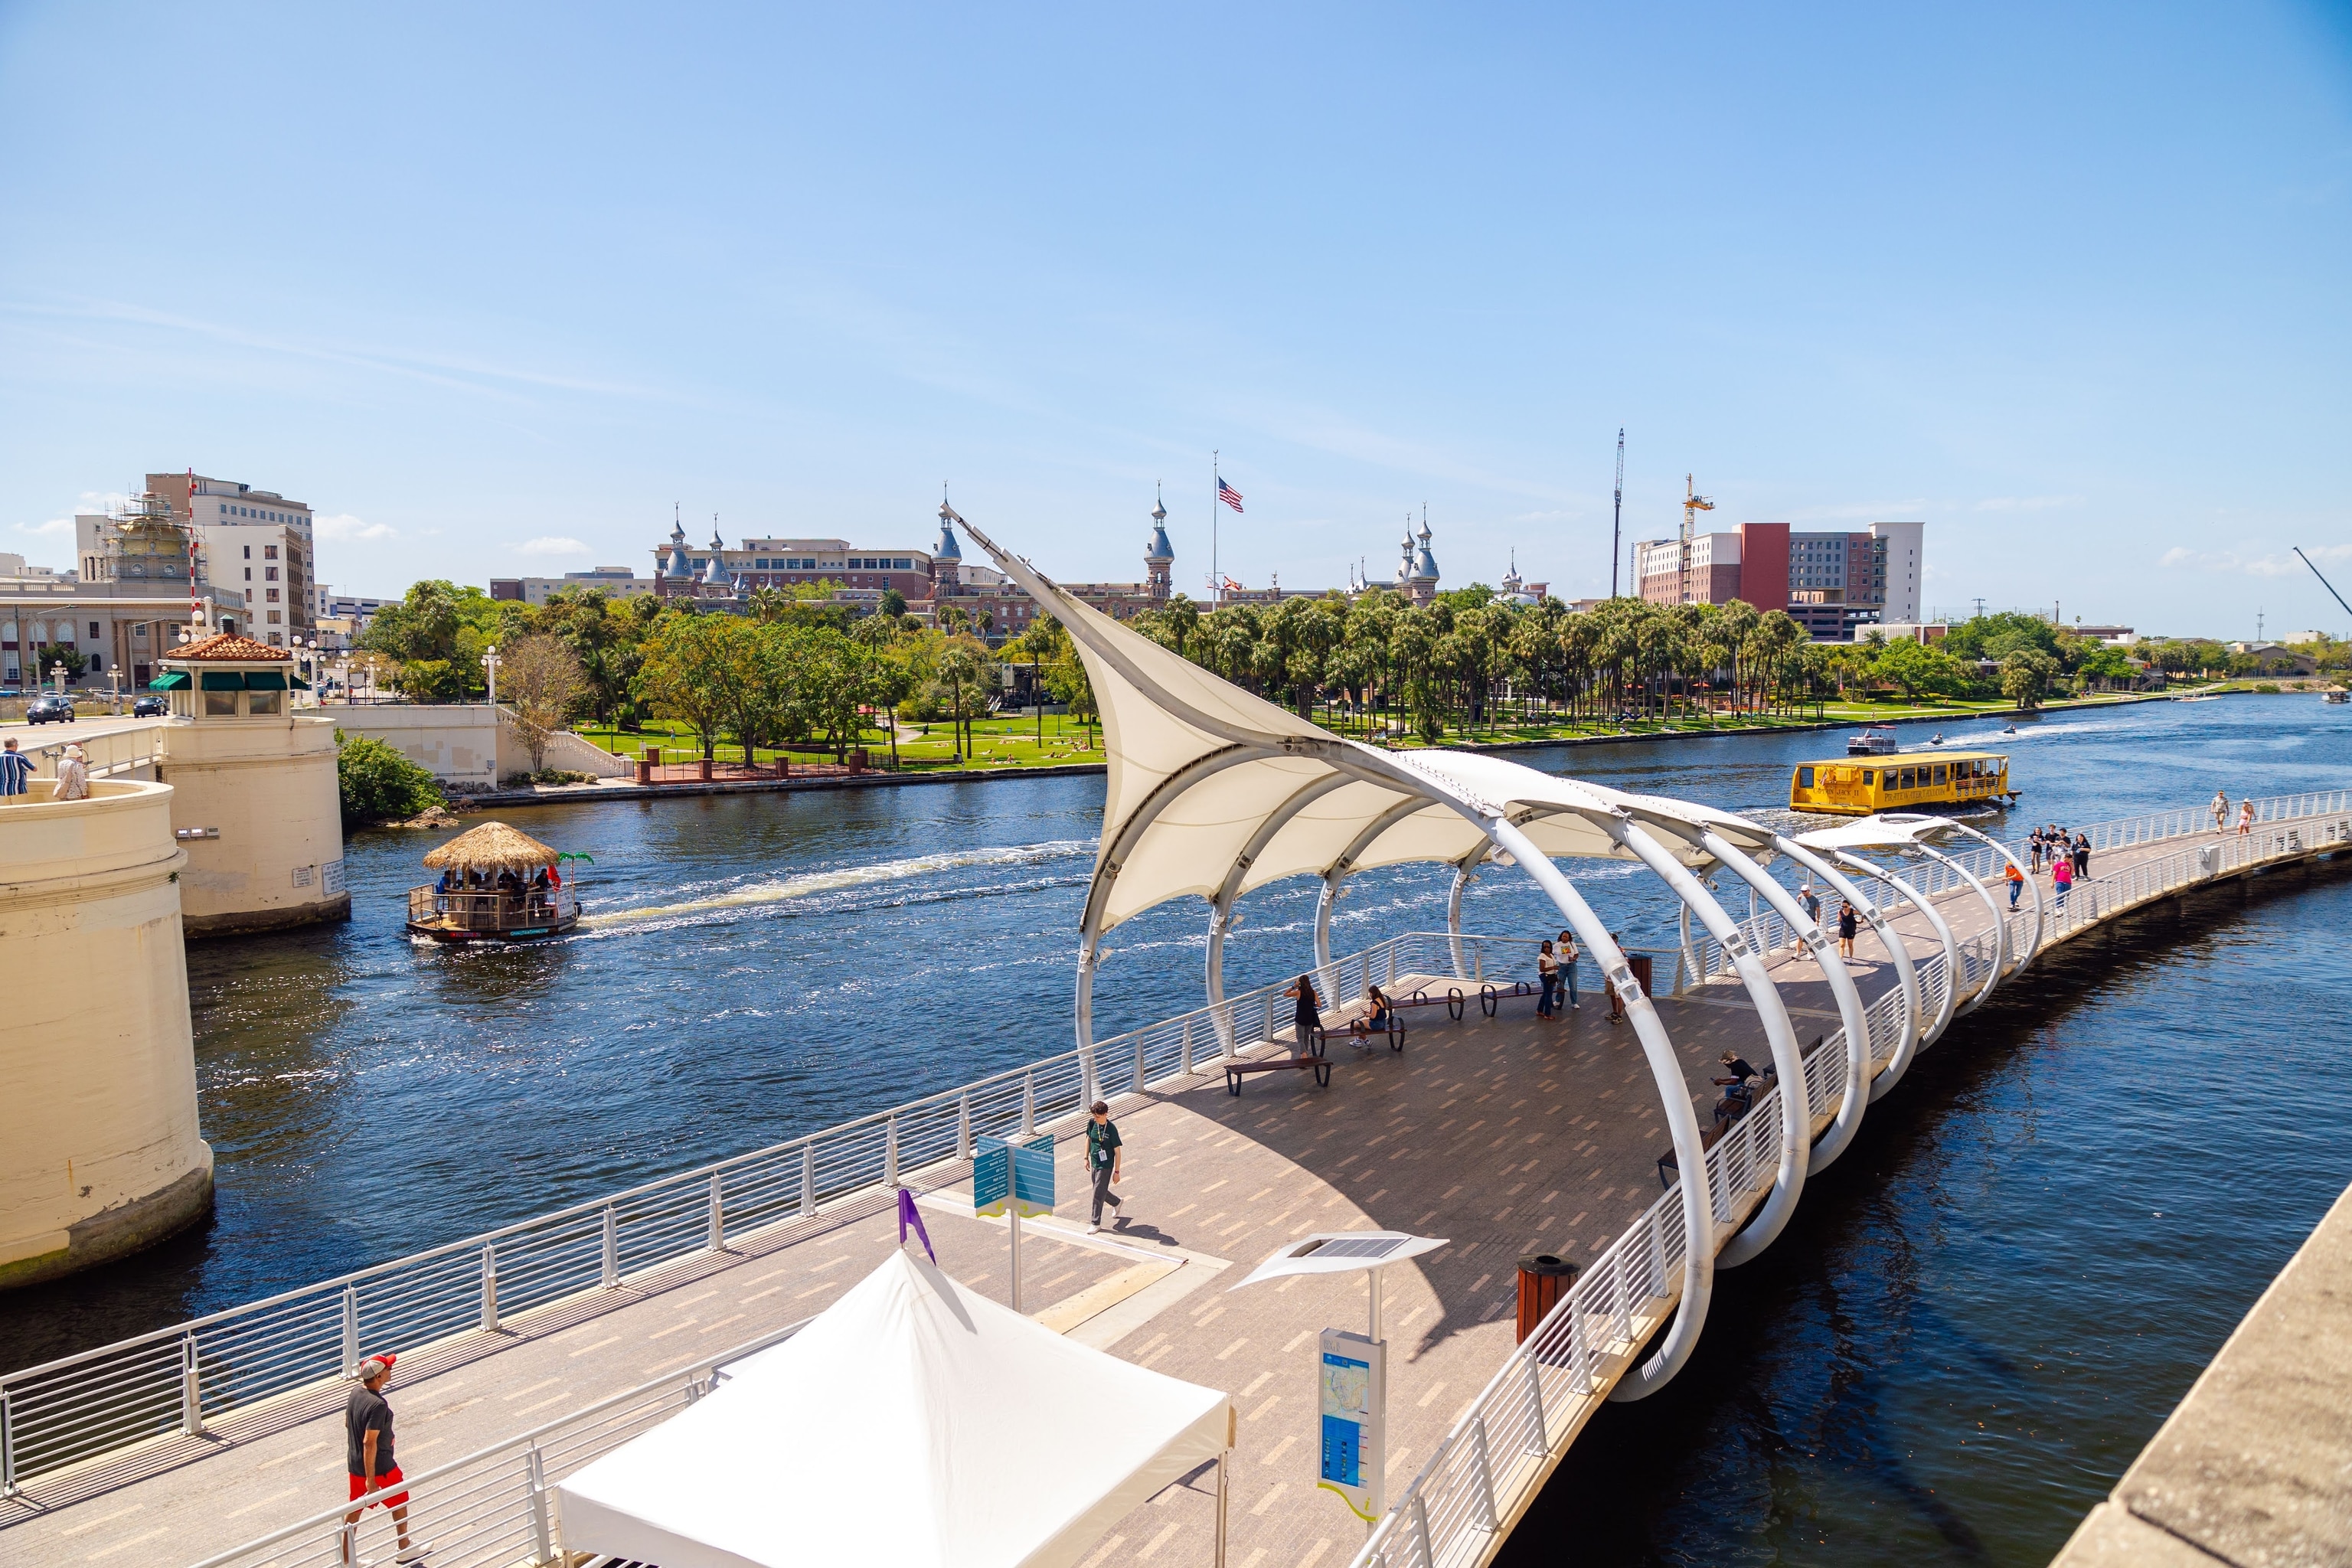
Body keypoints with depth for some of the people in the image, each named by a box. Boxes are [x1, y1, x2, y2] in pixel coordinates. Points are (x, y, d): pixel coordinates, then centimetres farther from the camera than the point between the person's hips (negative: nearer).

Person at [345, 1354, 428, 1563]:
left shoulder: (356, 1393, -4)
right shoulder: (378, 1405, -31)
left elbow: (348, 1423, 13)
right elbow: (369, 1442, -31)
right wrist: (370, 1480, -25)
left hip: (355, 1465, 7)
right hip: (379, 1467, -7)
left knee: (355, 1509, 19)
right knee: (400, 1504, 15)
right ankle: (405, 1549, 32)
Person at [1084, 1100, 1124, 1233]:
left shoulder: (1111, 1129, -19)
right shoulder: (1092, 1123, -5)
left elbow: (1117, 1151, -13)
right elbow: (1088, 1138, 13)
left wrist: (1117, 1171, -11)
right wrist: (1086, 1158, 11)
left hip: (1105, 1166, -6)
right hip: (1094, 1163, 6)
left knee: (1098, 1194, -3)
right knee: (1101, 1192, 19)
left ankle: (1096, 1223, 11)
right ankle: (1117, 1203, 47)